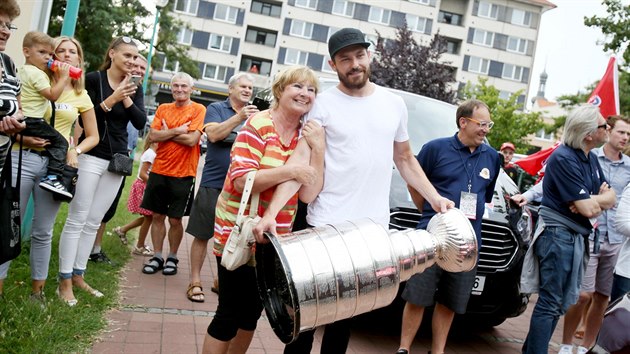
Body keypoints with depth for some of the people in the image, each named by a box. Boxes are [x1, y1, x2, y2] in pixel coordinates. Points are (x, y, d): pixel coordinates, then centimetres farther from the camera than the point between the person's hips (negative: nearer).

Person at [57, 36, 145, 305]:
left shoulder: (134, 88, 9)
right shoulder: (94, 79, -4)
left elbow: (141, 123, -1)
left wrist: (126, 98, -13)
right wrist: (112, 98, -19)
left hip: (117, 160, 5)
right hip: (91, 157, -5)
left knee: (93, 222, 9)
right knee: (77, 220, -3)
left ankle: (77, 276, 18)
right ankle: (64, 281, 3)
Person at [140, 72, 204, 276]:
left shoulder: (198, 110, -5)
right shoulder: (163, 109, 8)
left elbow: (192, 139, -16)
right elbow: (153, 135, -3)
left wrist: (166, 132, -6)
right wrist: (177, 131, -12)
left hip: (183, 174, -4)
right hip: (159, 171, 4)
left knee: (175, 220, 4)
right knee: (157, 216, 9)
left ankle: (172, 258, 22)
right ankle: (157, 257, 22)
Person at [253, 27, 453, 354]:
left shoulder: (394, 104, 8)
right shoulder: (324, 104, -5)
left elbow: (404, 159, 20)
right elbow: (300, 162, -13)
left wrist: (435, 198, 11)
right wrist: (271, 212, -26)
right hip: (326, 226, -3)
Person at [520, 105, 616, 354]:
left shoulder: (591, 158, 12)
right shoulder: (564, 159, -17)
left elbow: (611, 197, 11)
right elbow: (588, 209, -19)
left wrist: (592, 201, -10)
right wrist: (598, 199, 2)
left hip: (576, 237, 9)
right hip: (558, 235, -9)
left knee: (559, 303, 14)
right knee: (551, 302, -6)